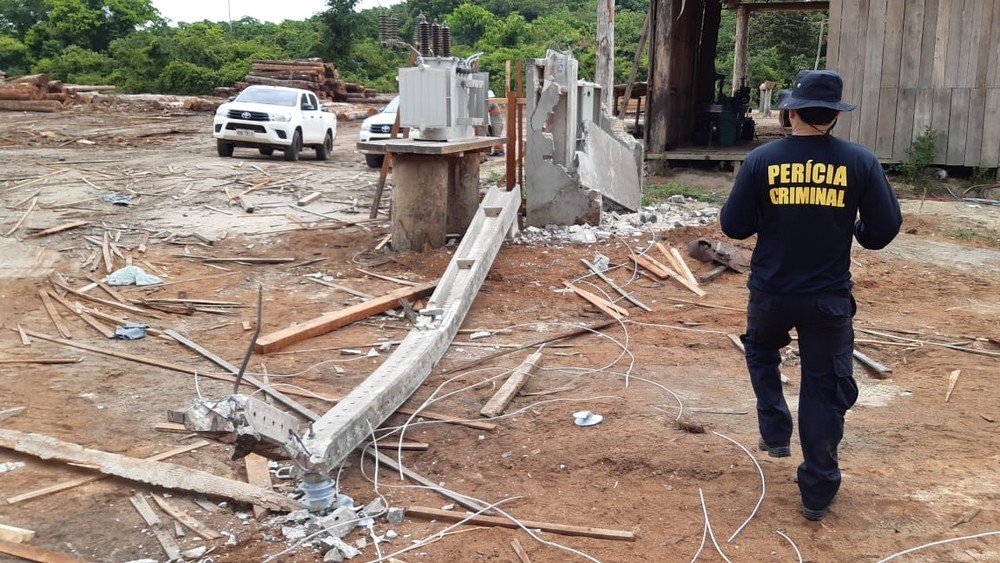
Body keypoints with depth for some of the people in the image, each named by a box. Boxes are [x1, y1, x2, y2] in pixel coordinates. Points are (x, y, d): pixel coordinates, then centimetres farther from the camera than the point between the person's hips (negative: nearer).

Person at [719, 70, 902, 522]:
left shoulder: (761, 160, -8)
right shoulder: (859, 162, -8)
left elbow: (733, 226, -4)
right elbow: (885, 229, -5)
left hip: (770, 294, 1)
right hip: (830, 298, 0)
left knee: (761, 352, 32)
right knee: (824, 388, 11)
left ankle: (775, 432, 27)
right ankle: (818, 492, 18)